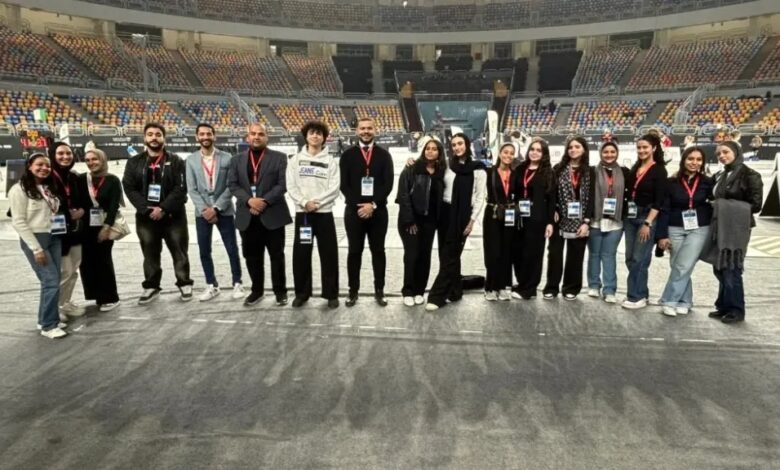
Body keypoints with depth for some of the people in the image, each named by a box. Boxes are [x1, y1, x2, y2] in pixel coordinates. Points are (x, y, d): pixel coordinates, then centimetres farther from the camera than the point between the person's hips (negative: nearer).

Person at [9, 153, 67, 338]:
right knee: (51, 281, -10)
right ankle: (48, 325, 0)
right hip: (35, 239, -7)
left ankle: (46, 319, 22)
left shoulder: (49, 188, 14)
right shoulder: (19, 189, -9)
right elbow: (18, 222, -13)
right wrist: (36, 248, -17)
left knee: (51, 281, 8)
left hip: (54, 238, 7)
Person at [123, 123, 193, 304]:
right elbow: (129, 188, -1)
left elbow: (181, 188, -9)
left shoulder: (175, 161, -1)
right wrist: (147, 209, -14)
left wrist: (163, 209, -17)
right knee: (150, 254, 12)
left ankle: (184, 284, 20)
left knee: (179, 252, 6)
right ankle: (151, 287, 24)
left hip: (173, 216, -2)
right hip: (146, 216, 2)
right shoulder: (134, 162, 6)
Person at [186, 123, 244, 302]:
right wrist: (204, 209, -12)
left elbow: (230, 186, -7)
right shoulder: (191, 160, 4)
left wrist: (216, 208, -14)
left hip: (224, 210, -2)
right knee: (204, 251, 7)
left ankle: (237, 283, 17)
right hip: (202, 212, 2)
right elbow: (192, 189, 0)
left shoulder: (226, 158, -2)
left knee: (232, 249, 2)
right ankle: (211, 285, 21)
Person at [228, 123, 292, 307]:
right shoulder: (237, 160, 12)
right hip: (247, 216, 3)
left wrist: (265, 201, -16)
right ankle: (257, 290, 24)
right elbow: (232, 185, 3)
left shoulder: (279, 158, 3)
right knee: (252, 256, 9)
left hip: (272, 214, -3)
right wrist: (249, 200, -14)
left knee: (277, 255, 5)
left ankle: (280, 291, 18)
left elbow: (282, 184, -6)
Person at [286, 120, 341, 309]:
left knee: (329, 254, 1)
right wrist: (304, 202, -14)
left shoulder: (330, 161, 4)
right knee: (301, 254, 6)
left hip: (324, 213, -1)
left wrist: (317, 202, -14)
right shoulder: (296, 160, 7)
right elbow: (291, 187, 0)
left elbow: (334, 188, -4)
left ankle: (331, 294, 12)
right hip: (302, 213, 1)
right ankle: (302, 292, 20)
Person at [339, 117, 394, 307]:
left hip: (378, 211, 0)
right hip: (354, 211, 0)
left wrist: (373, 205, -13)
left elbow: (388, 184, -3)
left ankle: (379, 291, 17)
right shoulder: (348, 155, 4)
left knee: (378, 251, 7)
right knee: (354, 252, 6)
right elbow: (344, 185, -1)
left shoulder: (384, 155, 4)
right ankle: (353, 291, 15)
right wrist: (358, 205, -11)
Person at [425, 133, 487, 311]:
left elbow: (480, 197, -3)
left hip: (461, 216, -5)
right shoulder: (447, 165, 9)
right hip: (445, 213, 5)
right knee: (447, 254, 8)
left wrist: (472, 219, -8)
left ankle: (437, 296, -2)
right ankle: (455, 291, 21)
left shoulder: (477, 169, -3)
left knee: (449, 255, -4)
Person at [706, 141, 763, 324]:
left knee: (731, 270, -5)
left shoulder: (749, 175, -7)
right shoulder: (719, 176, 15)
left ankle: (736, 310, 6)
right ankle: (724, 307, 19)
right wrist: (715, 206, 3)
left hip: (737, 229, -7)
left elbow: (755, 205, -10)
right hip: (720, 227, 7)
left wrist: (728, 207, -11)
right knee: (719, 268, 9)